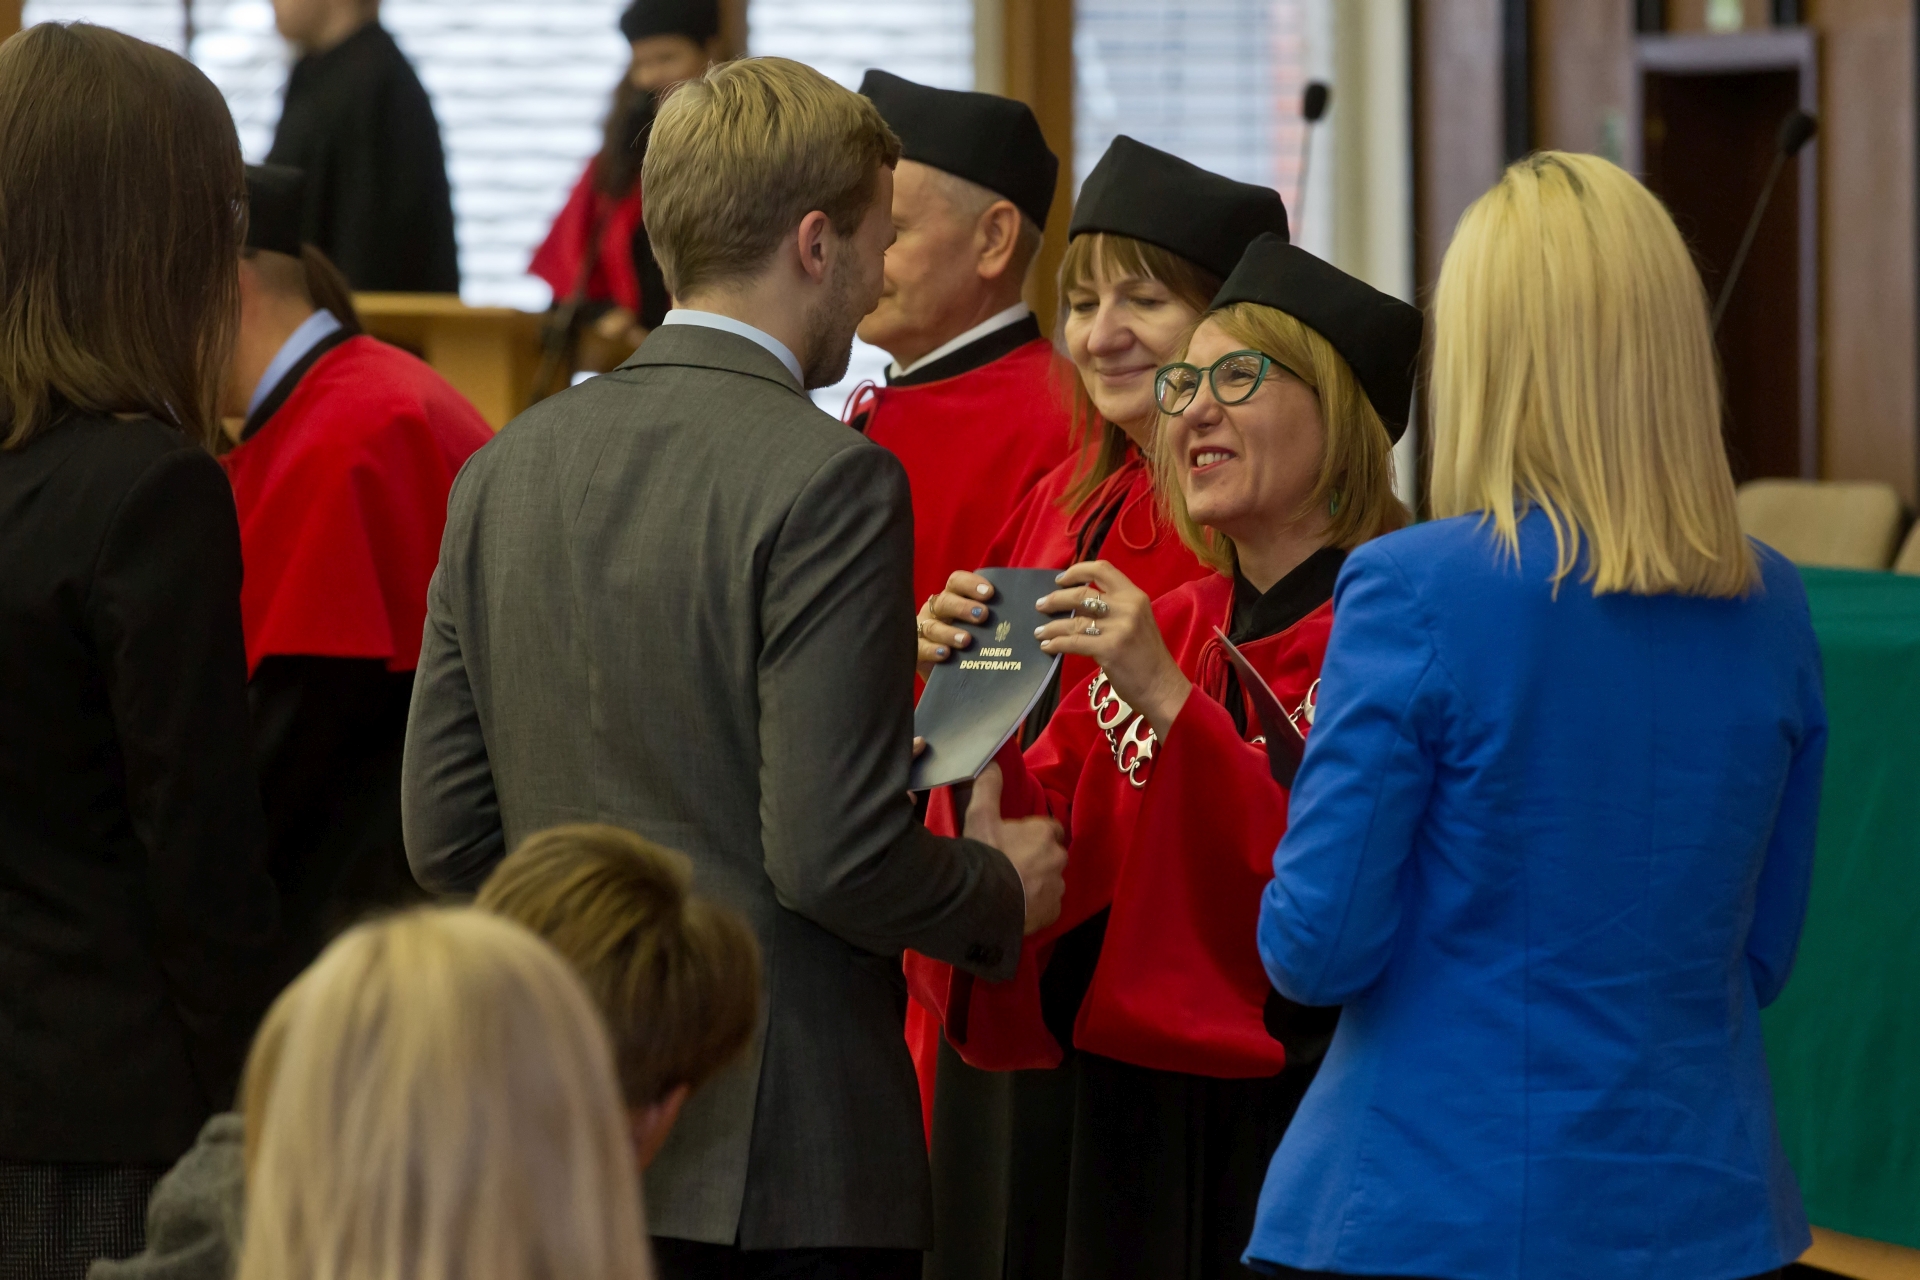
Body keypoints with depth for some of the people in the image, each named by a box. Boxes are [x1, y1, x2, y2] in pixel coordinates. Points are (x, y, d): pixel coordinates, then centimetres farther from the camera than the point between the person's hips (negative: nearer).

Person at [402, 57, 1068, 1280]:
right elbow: (837, 857, -18)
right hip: (785, 1162, -7)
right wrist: (1004, 890, 1)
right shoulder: (828, 480, -14)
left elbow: (444, 832, 7)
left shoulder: (504, 468, 6)